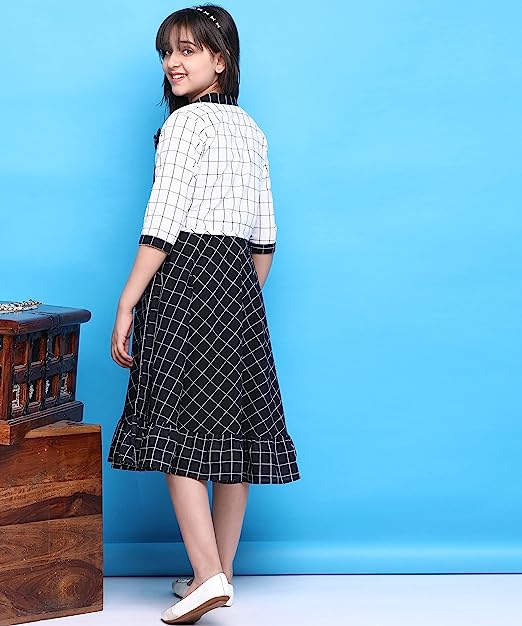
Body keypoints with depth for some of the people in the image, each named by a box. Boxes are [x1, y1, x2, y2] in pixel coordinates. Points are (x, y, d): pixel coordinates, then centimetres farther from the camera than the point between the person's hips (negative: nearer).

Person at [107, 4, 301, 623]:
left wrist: (126, 305, -13)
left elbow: (161, 226, -15)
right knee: (231, 429, 8)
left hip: (186, 276, -8)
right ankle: (220, 574, 16)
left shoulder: (185, 122, -8)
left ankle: (207, 575, -12)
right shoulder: (252, 129, 15)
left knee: (179, 429, -6)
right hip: (240, 279, 8)